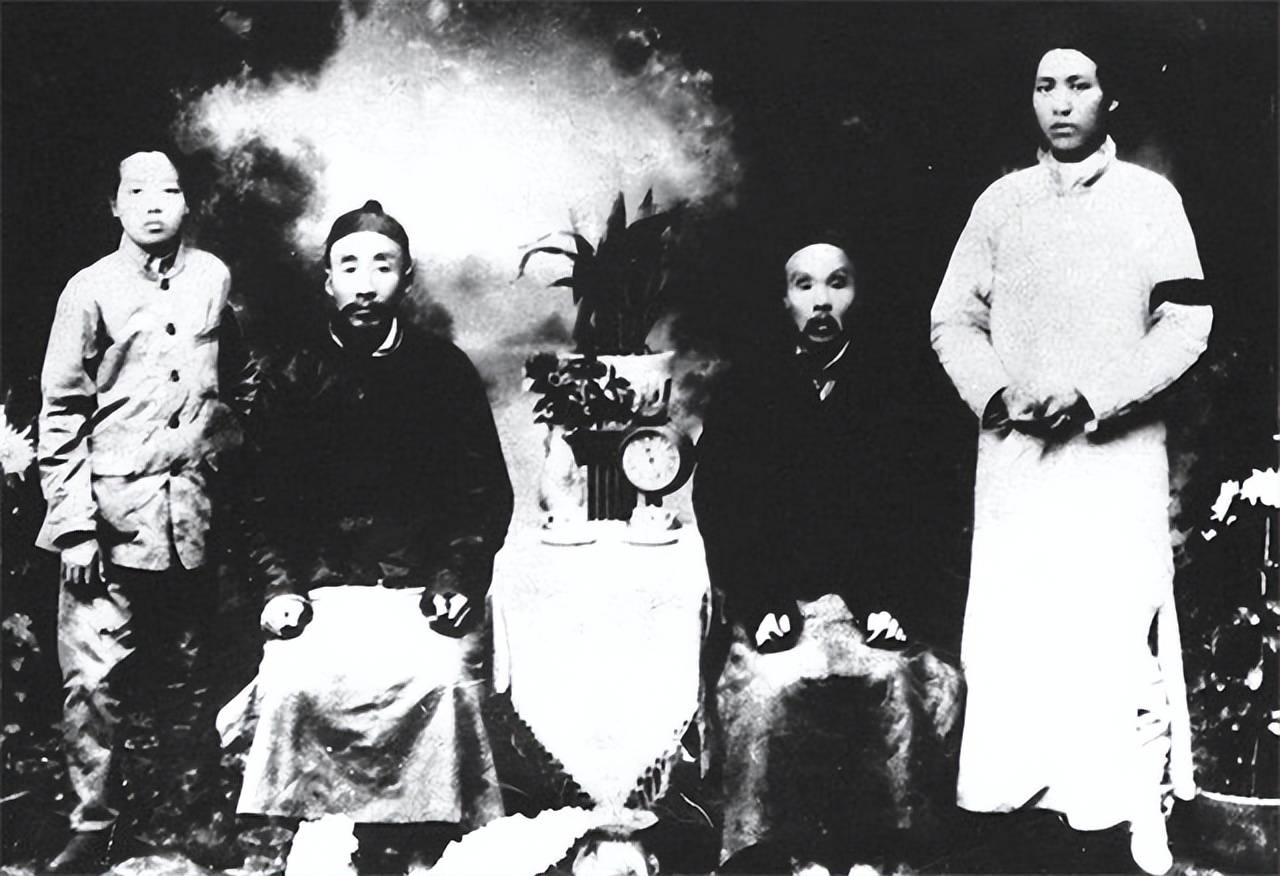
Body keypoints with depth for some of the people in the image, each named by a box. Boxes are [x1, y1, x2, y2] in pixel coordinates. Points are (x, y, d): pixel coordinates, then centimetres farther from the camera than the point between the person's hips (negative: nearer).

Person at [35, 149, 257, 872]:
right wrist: (74, 524, -10)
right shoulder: (92, 291, -3)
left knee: (187, 664, 14)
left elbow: (241, 377, 24)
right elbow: (62, 412, -4)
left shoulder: (213, 278, 6)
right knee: (95, 677, -5)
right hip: (112, 509, -3)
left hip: (192, 508, 3)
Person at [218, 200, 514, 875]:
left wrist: (456, 584, -7)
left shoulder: (446, 372, 7)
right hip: (325, 587, 1)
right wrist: (281, 587, -5)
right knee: (295, 685, -26)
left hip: (424, 586, -1)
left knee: (439, 682, -29)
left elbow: (487, 493, 6)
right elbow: (268, 499, 9)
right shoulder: (292, 380, 11)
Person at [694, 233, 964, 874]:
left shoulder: (894, 389, 9)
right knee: (772, 684, -31)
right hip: (777, 601, 0)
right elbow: (717, 509, 3)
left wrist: (894, 603, -11)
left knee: (900, 677, -29)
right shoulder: (743, 393, 9)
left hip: (872, 602, 0)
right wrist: (761, 606, -11)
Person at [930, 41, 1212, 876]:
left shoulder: (1151, 198, 3)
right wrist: (993, 391, -7)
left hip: (1117, 451, -2)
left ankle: (1137, 805, 5)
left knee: (1118, 631, -6)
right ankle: (1004, 794, 13)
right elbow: (953, 318, 11)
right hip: (1013, 450, 3)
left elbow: (1187, 323, -3)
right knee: (1003, 634, 1)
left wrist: (1091, 396, -13)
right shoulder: (1001, 201, 11)